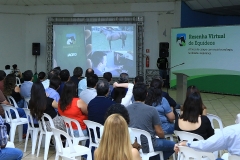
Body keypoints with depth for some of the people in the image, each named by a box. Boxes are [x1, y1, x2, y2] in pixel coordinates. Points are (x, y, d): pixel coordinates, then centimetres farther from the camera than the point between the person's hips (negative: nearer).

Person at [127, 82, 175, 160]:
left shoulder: (126, 109, -4)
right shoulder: (152, 110, -15)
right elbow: (159, 132, -8)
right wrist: (163, 137, 15)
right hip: (147, 146, -6)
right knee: (173, 145, 17)